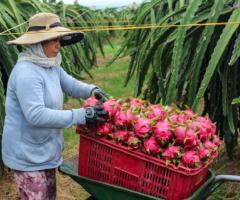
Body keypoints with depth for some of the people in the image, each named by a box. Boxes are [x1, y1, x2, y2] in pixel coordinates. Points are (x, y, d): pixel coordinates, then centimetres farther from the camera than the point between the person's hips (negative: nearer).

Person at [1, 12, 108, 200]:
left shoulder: (52, 66, 3)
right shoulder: (26, 72, -27)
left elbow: (71, 84, 12)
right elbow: (36, 115, -34)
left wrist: (92, 90, -11)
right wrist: (81, 115, -34)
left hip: (45, 151, 10)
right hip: (27, 156, -9)